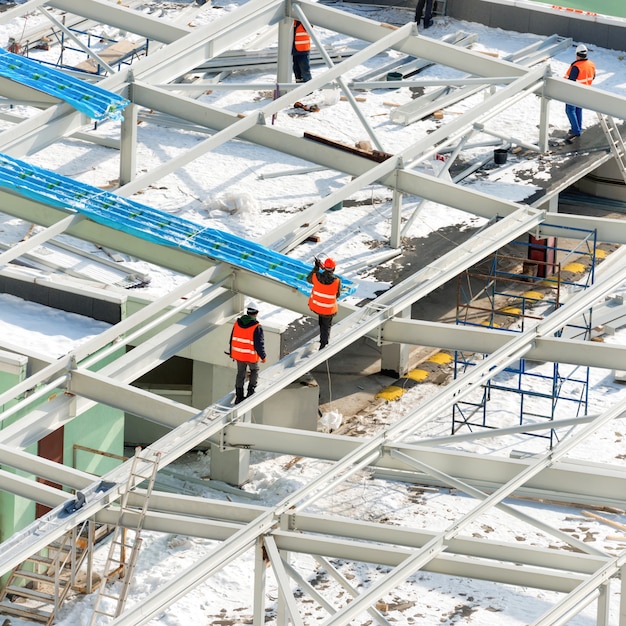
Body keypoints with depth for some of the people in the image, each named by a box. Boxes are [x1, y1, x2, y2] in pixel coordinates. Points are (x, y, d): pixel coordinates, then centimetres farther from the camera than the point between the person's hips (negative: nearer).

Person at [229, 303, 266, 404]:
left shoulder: (237, 323, -3)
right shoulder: (257, 327, -20)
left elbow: (232, 339, 7)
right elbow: (259, 344, -18)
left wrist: (232, 353, 19)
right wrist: (263, 356, -3)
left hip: (238, 355, 4)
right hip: (251, 356, -4)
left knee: (240, 374, 17)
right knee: (254, 371, 23)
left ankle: (239, 396, 20)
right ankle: (251, 390, 14)